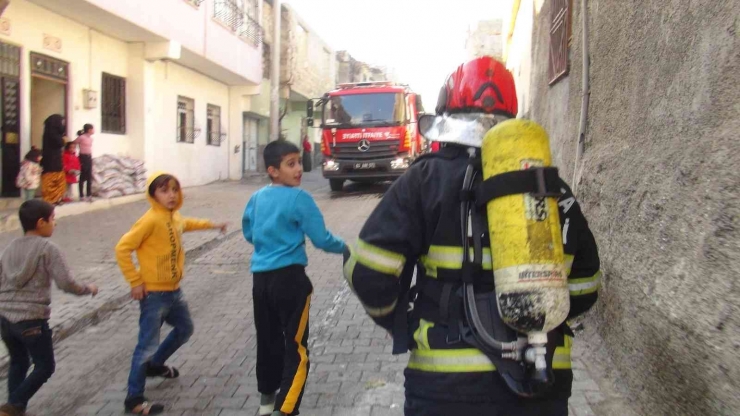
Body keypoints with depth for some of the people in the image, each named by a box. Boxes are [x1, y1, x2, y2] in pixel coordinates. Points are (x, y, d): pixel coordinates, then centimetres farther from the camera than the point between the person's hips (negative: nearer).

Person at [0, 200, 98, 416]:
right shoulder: (48, 248, -11)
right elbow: (66, 283, -15)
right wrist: (88, 289, 2)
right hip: (32, 320, -7)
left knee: (18, 363, 22)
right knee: (45, 366, 8)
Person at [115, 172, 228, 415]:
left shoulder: (174, 216, 4)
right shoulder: (150, 220, -21)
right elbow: (122, 249, -21)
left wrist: (210, 225, 34)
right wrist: (135, 281, -20)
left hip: (174, 290, 9)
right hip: (154, 294, -9)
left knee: (185, 329, 25)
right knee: (148, 345, -4)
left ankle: (155, 365, 45)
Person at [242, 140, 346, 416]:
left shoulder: (257, 198, 6)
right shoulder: (299, 198, -14)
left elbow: (248, 233, 20)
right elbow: (321, 239, -13)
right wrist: (345, 247, 5)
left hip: (261, 279, 7)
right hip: (289, 279, -7)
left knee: (268, 341, 19)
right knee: (295, 347, 0)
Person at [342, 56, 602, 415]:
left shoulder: (429, 178, -7)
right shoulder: (554, 188, 6)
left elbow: (369, 272, -13)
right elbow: (583, 288, 13)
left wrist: (399, 323, 5)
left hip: (449, 385, -3)